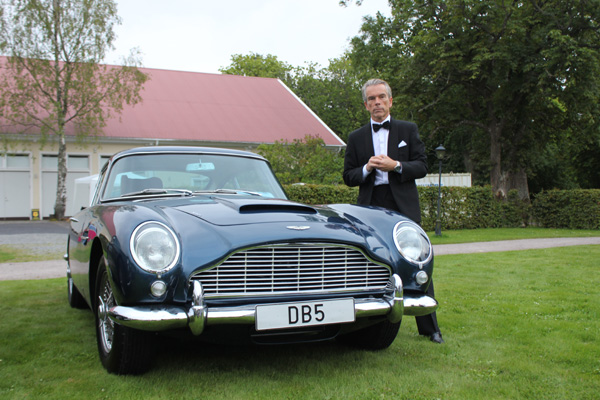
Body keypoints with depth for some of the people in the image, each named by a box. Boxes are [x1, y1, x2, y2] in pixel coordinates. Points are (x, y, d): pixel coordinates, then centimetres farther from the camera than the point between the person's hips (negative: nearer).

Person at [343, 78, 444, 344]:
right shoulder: (356, 138, 12)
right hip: (371, 209, 1)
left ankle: (429, 327, 10)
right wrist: (367, 169, -10)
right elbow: (348, 177, 9)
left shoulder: (408, 130, 10)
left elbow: (422, 167, 3)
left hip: (404, 207, -1)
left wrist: (395, 166, -13)